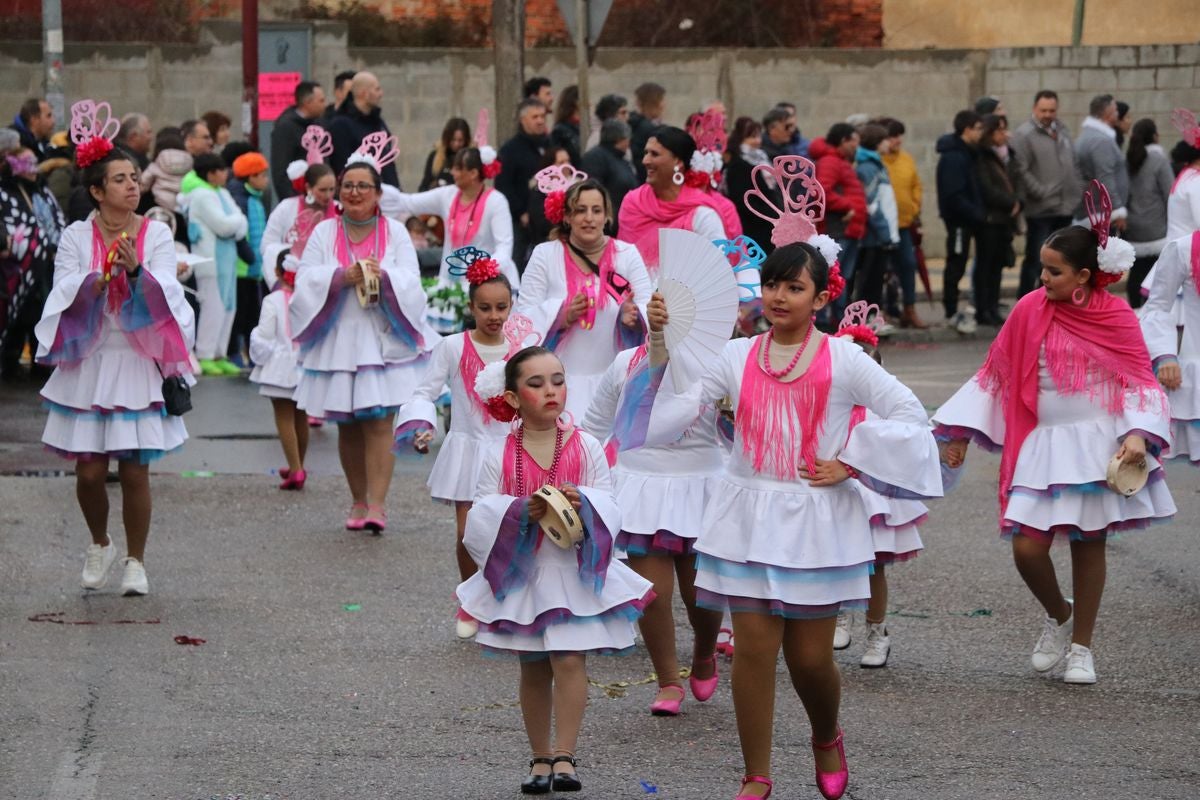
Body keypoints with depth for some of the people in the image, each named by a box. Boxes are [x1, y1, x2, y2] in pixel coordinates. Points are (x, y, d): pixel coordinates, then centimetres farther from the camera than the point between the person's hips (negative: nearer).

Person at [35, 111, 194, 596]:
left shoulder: (157, 234, 2)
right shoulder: (76, 237, 2)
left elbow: (163, 295, -8)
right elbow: (67, 297, -6)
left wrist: (135, 269, -27)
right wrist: (103, 274, -22)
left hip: (139, 364, 0)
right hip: (88, 363, 0)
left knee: (135, 470, -2)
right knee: (89, 471, -1)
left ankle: (135, 561, 15)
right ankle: (99, 545, 27)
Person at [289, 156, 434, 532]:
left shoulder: (395, 232, 7)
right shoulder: (324, 233, 8)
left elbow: (410, 282, -2)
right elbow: (306, 280, -3)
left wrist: (382, 275, -21)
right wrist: (343, 276, -19)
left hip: (384, 340, -2)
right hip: (338, 340, 2)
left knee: (379, 423, -11)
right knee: (348, 426, 6)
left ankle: (377, 505, -16)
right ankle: (358, 501, 17)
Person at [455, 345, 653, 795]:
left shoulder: (587, 448, -2)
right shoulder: (501, 456, -2)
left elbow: (608, 509, 0)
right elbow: (482, 514, -2)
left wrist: (583, 504, -22)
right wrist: (519, 512, -21)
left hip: (574, 569, -1)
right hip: (521, 571, 1)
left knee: (569, 659, -12)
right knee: (533, 668, 10)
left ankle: (564, 757, -8)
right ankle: (540, 758, 20)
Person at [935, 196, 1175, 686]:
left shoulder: (1115, 316, -5)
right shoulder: (1031, 310, -2)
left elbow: (1139, 381, -2)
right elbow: (996, 373, 6)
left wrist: (1137, 435, -19)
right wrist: (961, 434, 7)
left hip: (1098, 444, -1)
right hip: (1042, 444, 1)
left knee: (1089, 545, 7)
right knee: (1027, 548, -8)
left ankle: (1081, 646, 23)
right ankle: (1057, 615, 23)